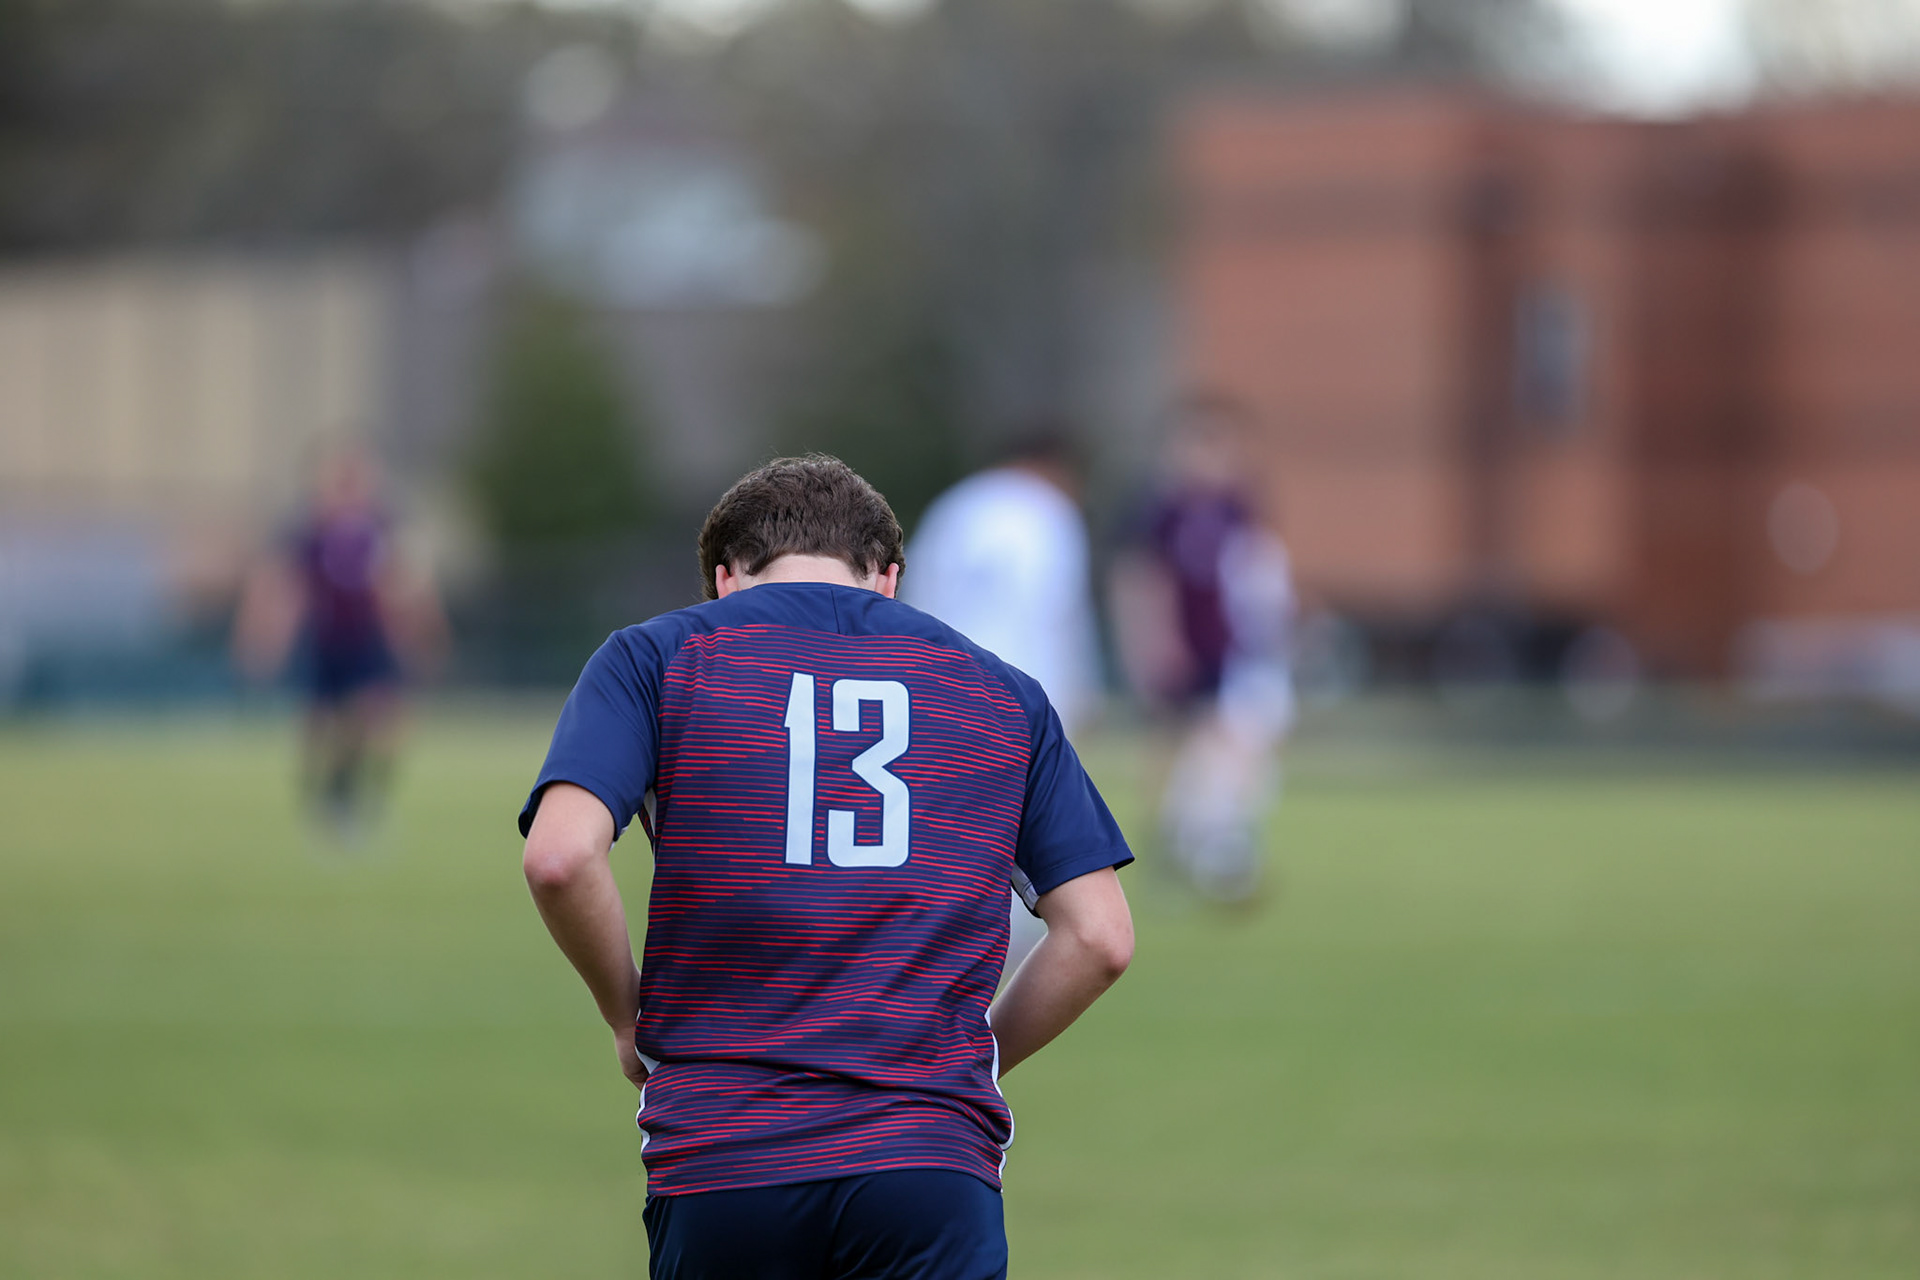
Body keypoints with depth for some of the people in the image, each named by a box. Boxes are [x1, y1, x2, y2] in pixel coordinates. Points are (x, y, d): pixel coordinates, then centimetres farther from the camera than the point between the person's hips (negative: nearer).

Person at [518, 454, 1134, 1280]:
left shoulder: (656, 658, 7)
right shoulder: (1002, 695, 14)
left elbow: (560, 858, -9)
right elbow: (1099, 938, 9)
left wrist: (629, 1016, 7)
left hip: (718, 1163, 0)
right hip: (931, 1165, 0)